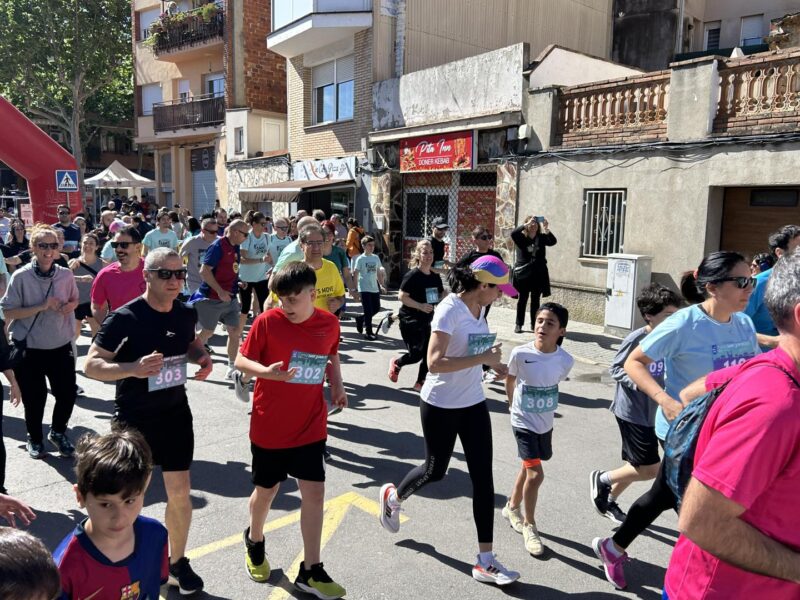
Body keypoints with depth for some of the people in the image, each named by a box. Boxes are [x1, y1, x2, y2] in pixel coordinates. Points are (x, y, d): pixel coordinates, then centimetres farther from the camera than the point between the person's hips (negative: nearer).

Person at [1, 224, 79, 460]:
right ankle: (34, 438, 34)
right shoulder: (21, 277, -11)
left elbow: (74, 300, 14)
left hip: (61, 345, 3)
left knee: (67, 393, 6)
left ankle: (58, 431, 34)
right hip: (29, 348, -2)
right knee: (34, 397, 9)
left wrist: (69, 306, -8)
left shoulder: (66, 274, -3)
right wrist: (41, 307, -21)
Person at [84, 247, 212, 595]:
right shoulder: (124, 318, -19)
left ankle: (177, 562, 30)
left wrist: (202, 359, -6)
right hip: (134, 419, -4)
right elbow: (91, 365, -17)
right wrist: (133, 368, -34)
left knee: (180, 492, 9)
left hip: (176, 414, 4)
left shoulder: (186, 314, -3)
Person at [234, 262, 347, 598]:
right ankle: (254, 540, 46)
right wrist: (267, 371, -28)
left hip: (311, 426, 2)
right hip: (270, 427, -2)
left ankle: (311, 571, 17)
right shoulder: (267, 321, -13)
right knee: (266, 490, 15)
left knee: (314, 492, 2)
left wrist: (337, 385, -4)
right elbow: (241, 360, -8)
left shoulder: (329, 323, -5)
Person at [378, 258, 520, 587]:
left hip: (474, 404, 7)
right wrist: (483, 358, -28)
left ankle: (485, 561, 13)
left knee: (483, 477, 4)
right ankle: (392, 496, 47)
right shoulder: (449, 310, -22)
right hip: (441, 406, -7)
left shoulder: (478, 308, 3)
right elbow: (435, 362, -31)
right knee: (435, 470, 14)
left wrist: (496, 364, 6)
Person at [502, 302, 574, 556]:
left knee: (528, 468, 20)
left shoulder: (565, 360, -15)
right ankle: (529, 525, 13)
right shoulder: (520, 353, -21)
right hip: (523, 423, -4)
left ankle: (512, 506, 46)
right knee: (535, 474, -9)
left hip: (545, 423, 4)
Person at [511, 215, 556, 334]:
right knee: (522, 299, 4)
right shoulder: (521, 237, -2)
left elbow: (553, 242, -13)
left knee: (536, 300, 7)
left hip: (538, 273, 2)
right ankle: (519, 324, 11)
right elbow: (513, 233, -22)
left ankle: (534, 324, 15)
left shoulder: (542, 238, 3)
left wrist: (547, 229, -27)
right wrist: (526, 224, -26)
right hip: (523, 272, -2)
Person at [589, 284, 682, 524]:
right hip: (632, 411, -7)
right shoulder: (637, 338, -19)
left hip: (651, 412, 7)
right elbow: (615, 369, -13)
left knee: (638, 466, 17)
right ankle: (602, 479, 17)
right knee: (650, 469, -5)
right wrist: (638, 382, -27)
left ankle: (609, 502, 37)